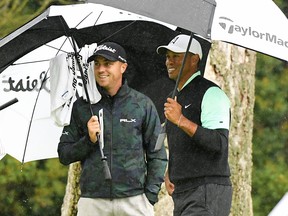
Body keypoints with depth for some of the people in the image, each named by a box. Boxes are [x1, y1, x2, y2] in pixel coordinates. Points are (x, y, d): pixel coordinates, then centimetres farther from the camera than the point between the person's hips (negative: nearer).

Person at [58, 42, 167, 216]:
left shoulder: (143, 104, 8)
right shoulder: (82, 106, 10)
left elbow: (157, 155, 9)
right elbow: (64, 155, 10)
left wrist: (150, 195, 0)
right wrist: (89, 140, -8)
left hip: (134, 200, -1)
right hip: (92, 202, 1)